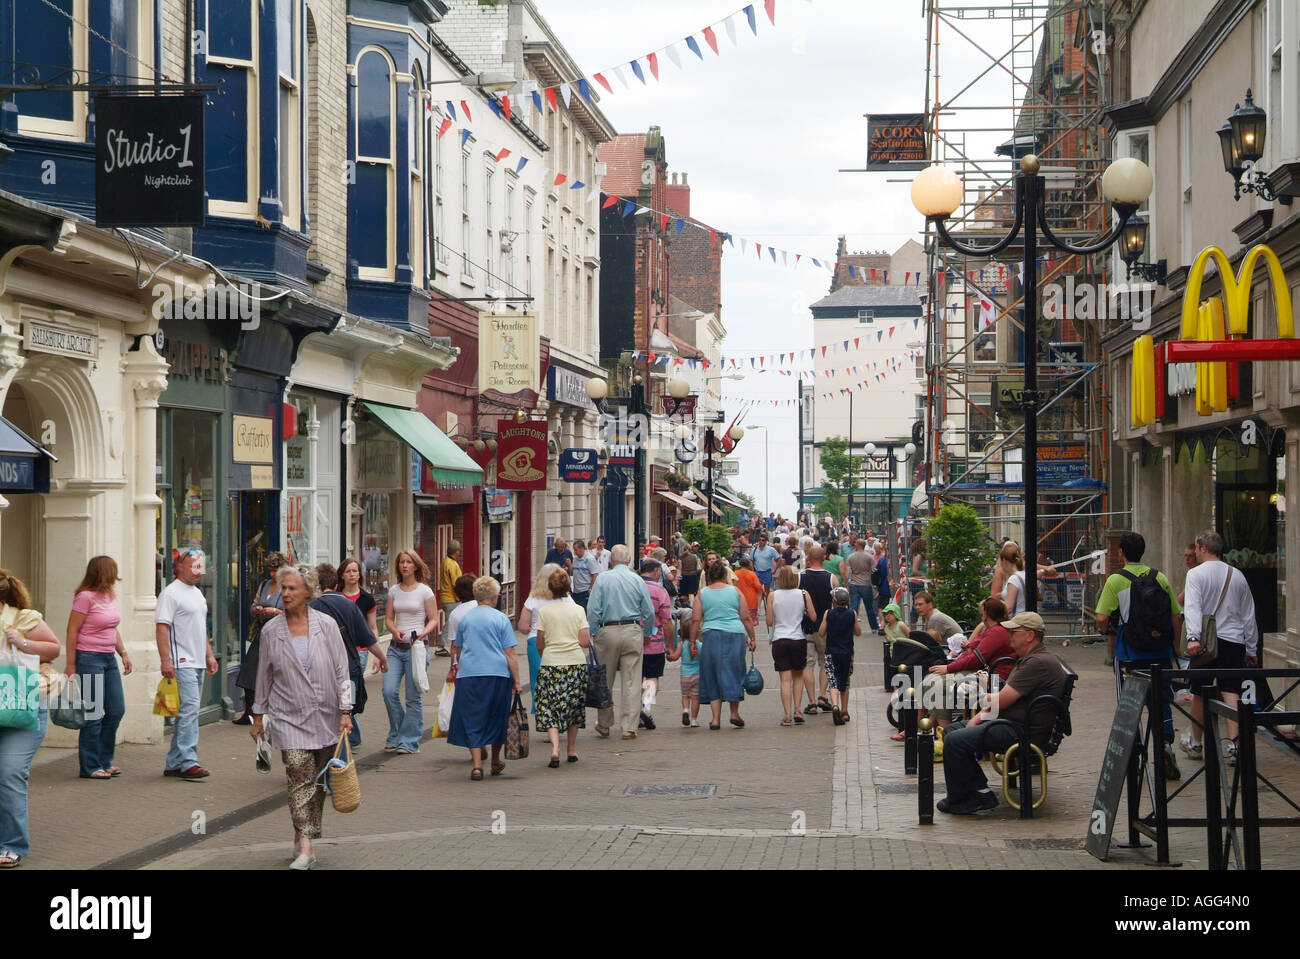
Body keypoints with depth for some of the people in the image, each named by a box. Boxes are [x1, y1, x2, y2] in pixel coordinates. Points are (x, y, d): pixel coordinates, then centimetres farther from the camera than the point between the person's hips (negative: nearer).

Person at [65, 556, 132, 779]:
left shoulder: (110, 595, 12)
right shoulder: (86, 597, -12)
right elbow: (72, 631, -12)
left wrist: (123, 654, 16)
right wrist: (71, 665, -14)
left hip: (109, 658, 8)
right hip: (89, 659, -8)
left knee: (117, 710, 8)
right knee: (93, 715, -5)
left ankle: (104, 761, 20)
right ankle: (90, 767, 2)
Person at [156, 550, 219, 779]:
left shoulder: (197, 593, 19)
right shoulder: (171, 593, -10)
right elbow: (161, 627, -17)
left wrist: (209, 655, 24)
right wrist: (165, 660, -23)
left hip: (197, 663, 9)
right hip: (181, 664, -9)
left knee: (187, 713, 9)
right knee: (189, 709, -15)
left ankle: (174, 763, 13)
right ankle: (188, 762, -17)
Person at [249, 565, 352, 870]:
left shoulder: (326, 625, 0)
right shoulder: (271, 631, 2)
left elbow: (341, 670, 1)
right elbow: (264, 676, 11)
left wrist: (345, 711, -4)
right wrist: (258, 716, 12)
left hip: (325, 716, 1)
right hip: (289, 717, -1)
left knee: (319, 779, 8)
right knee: (299, 775, -13)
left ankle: (306, 833, 27)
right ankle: (305, 848, -17)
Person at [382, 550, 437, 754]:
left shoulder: (424, 591, -1)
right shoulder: (394, 591, 10)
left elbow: (434, 620, 0)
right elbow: (388, 618, 12)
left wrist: (424, 632, -19)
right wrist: (395, 631, -9)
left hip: (416, 646, -3)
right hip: (395, 647, 3)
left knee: (413, 697, -2)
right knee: (389, 691, -8)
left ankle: (409, 741, 8)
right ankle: (396, 736, 11)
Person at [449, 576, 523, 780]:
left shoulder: (465, 618, 8)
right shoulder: (501, 619, -1)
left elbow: (457, 650, 16)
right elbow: (510, 654, -5)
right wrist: (516, 681, -3)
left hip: (468, 674, 1)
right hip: (497, 673, -1)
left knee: (472, 720, 2)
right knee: (496, 718, 15)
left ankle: (477, 765, -8)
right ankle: (496, 762, 28)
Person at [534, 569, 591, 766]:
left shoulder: (544, 612, -2)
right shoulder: (578, 610, 0)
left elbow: (540, 645, 1)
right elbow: (585, 642, -4)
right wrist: (590, 638, 19)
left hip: (551, 663, -1)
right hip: (576, 662, 1)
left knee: (549, 708, 1)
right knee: (574, 706, 16)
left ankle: (555, 748, -19)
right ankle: (572, 750, 23)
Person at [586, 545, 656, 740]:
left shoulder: (602, 579, -2)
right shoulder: (637, 580, 2)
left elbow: (592, 610, -6)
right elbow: (649, 612, 3)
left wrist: (593, 634, 2)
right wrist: (646, 634, 15)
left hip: (607, 632, -1)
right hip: (632, 631, 1)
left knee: (604, 681, 11)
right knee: (630, 682, 2)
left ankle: (604, 725, 18)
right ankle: (629, 727, 0)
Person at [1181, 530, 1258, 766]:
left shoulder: (1196, 574, -3)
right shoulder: (1238, 576, 12)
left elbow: (1193, 608, -18)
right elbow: (1249, 616, 15)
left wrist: (1193, 637, -27)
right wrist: (1251, 649, 20)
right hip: (1234, 641, 3)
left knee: (1199, 693, 10)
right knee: (1231, 693, -1)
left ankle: (1195, 743, 24)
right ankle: (1234, 744, -14)